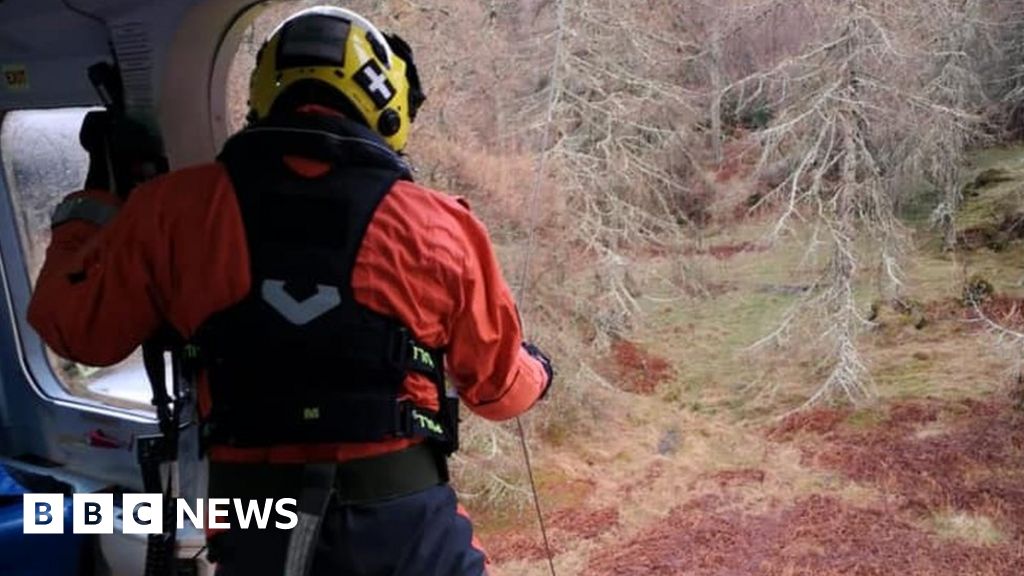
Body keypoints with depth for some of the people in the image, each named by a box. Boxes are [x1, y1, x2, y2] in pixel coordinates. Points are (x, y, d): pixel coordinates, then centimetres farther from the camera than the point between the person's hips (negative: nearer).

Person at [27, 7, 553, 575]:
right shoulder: (438, 228, -6)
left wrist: (95, 200, 22)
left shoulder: (177, 209, -5)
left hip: (256, 527, 1)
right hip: (403, 519, 0)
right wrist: (538, 369, 30)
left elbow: (76, 327, 9)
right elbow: (502, 386, 6)